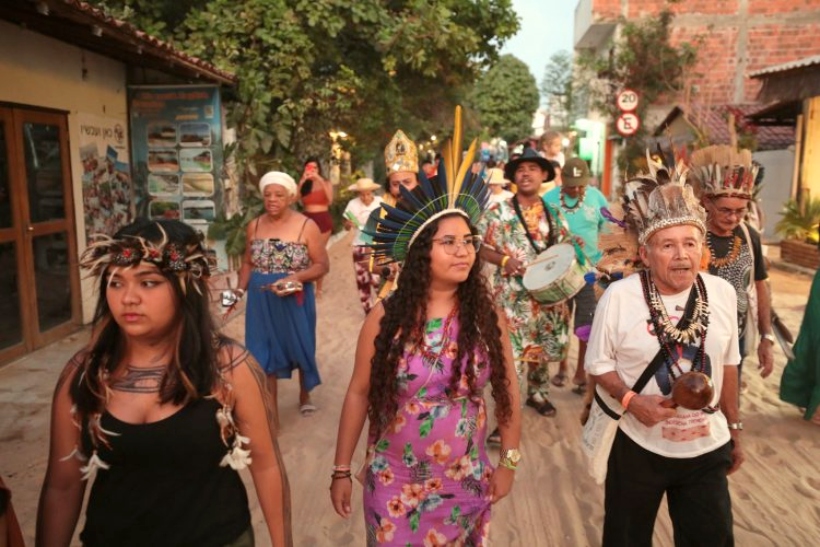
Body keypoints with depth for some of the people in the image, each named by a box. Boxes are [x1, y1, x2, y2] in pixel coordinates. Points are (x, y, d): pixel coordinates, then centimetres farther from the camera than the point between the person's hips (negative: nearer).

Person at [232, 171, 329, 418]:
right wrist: (240, 289, -5)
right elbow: (248, 262, 11)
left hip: (295, 300, -2)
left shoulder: (307, 226, -10)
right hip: (261, 300, 3)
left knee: (300, 347, 15)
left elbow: (322, 265, -9)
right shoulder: (254, 226, 3)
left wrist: (296, 278, -25)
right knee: (263, 352, 6)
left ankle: (304, 395, 41)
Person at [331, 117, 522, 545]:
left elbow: (508, 392, 2)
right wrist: (341, 470, -3)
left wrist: (509, 462, 4)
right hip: (392, 483, -1)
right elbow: (358, 394, -7)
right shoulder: (386, 317, -13)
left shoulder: (486, 318, -8)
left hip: (465, 484, 2)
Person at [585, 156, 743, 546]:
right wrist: (630, 400, -26)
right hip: (637, 445, -2)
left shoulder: (722, 293, -5)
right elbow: (598, 364, -8)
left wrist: (734, 429, 14)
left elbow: (727, 364, 6)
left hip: (707, 446, 3)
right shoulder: (619, 296, -17)